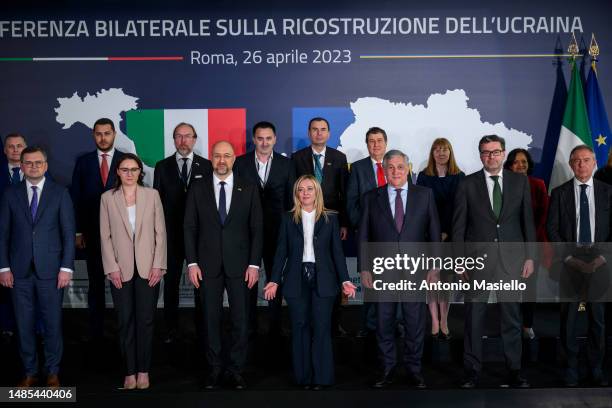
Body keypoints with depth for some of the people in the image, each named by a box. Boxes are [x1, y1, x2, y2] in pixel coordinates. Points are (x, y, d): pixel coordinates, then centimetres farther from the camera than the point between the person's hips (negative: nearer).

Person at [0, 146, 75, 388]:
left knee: (53, 323, 4)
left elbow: (68, 233, 0)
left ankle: (52, 372, 18)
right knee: (24, 325, 8)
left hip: (50, 269, -1)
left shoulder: (59, 193, 2)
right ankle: (30, 372, 21)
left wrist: (66, 267, -7)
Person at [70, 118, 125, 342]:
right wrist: (78, 231, 1)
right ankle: (95, 331, 17)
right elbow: (76, 198, 6)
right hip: (93, 232, 2)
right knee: (96, 282, 8)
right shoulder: (83, 162, 6)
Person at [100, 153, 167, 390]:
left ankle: (143, 370, 12)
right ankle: (130, 371, 12)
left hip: (148, 267, 0)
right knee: (125, 321, 4)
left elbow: (160, 232, 3)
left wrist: (158, 265, -4)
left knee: (146, 320, 1)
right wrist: (112, 268, -6)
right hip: (121, 269, 0)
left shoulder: (152, 195, 4)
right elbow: (105, 236, 2)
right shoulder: (107, 198, 4)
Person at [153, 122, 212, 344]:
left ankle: (202, 327, 18)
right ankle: (171, 328, 19)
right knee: (171, 282, 8)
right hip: (171, 233, 1)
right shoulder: (162, 166, 5)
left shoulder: (206, 166, 2)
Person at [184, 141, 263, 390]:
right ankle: (214, 369, 16)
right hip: (208, 265, 0)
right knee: (211, 319, 6)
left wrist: (254, 264, -5)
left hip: (239, 265, 0)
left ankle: (236, 370, 14)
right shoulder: (198, 190, 5)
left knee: (240, 320, 3)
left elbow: (257, 229, 2)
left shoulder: (248, 190, 4)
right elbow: (190, 228, 4)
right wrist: (192, 263, -4)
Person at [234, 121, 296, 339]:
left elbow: (291, 198, 4)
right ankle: (249, 326, 19)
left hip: (276, 229, 0)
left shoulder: (286, 164, 2)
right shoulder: (240, 163, 0)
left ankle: (275, 326, 19)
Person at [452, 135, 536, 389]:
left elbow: (527, 220, 8)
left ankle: (514, 372, 18)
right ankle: (472, 372, 14)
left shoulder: (520, 182, 7)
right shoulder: (467, 185, 2)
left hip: (511, 259, 1)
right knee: (474, 318, 4)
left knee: (511, 317, 7)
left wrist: (530, 256, 4)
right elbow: (458, 226, 2)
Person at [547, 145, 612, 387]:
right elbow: (552, 229, 1)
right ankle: (571, 367, 15)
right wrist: (569, 257, -9)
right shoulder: (559, 193, 4)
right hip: (571, 262, -1)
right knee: (568, 317, 4)